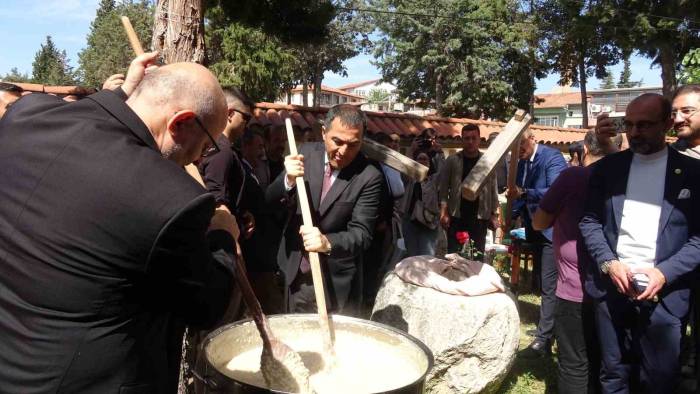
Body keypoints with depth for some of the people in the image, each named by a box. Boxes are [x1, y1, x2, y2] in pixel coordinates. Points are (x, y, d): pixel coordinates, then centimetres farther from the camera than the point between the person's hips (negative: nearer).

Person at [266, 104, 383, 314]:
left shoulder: (369, 177, -17)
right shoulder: (307, 153, -6)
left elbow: (362, 234, -18)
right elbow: (270, 200, -5)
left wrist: (328, 242, -37)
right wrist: (289, 180, -27)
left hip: (336, 282, -4)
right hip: (295, 273, 4)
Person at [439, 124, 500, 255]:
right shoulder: (452, 160, 1)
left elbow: (493, 190, 6)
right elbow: (444, 188, -1)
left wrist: (494, 214, 0)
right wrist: (443, 212, -10)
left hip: (480, 218, 1)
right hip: (456, 217, -1)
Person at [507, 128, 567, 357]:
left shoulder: (552, 157, -15)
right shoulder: (520, 163, 7)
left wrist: (524, 193, -37)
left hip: (552, 229, -8)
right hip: (535, 229, 9)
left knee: (548, 285, -8)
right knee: (541, 281, 18)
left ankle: (543, 339, -2)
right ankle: (551, 326, 33)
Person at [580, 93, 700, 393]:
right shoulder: (607, 168, 7)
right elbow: (589, 221, 6)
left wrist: (665, 273, -14)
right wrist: (608, 263, -9)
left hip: (664, 295, -1)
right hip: (612, 288, 2)